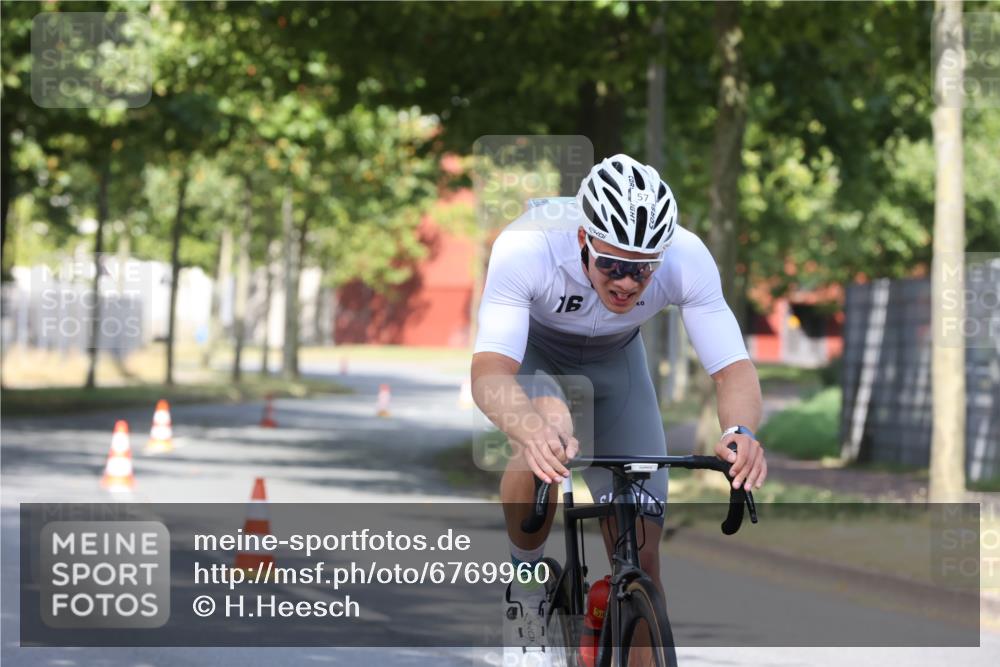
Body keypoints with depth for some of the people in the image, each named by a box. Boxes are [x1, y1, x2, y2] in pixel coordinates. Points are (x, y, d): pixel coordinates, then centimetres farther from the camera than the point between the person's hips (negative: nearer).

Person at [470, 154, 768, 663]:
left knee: (640, 557, -7)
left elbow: (733, 370, -30)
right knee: (548, 430, -37)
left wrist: (740, 433, -53)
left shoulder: (687, 259, -32)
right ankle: (525, 577, -12)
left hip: (613, 359, 3)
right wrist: (532, 431, -68)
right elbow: (489, 373, -47)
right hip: (527, 354, -2)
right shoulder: (524, 249, -39)